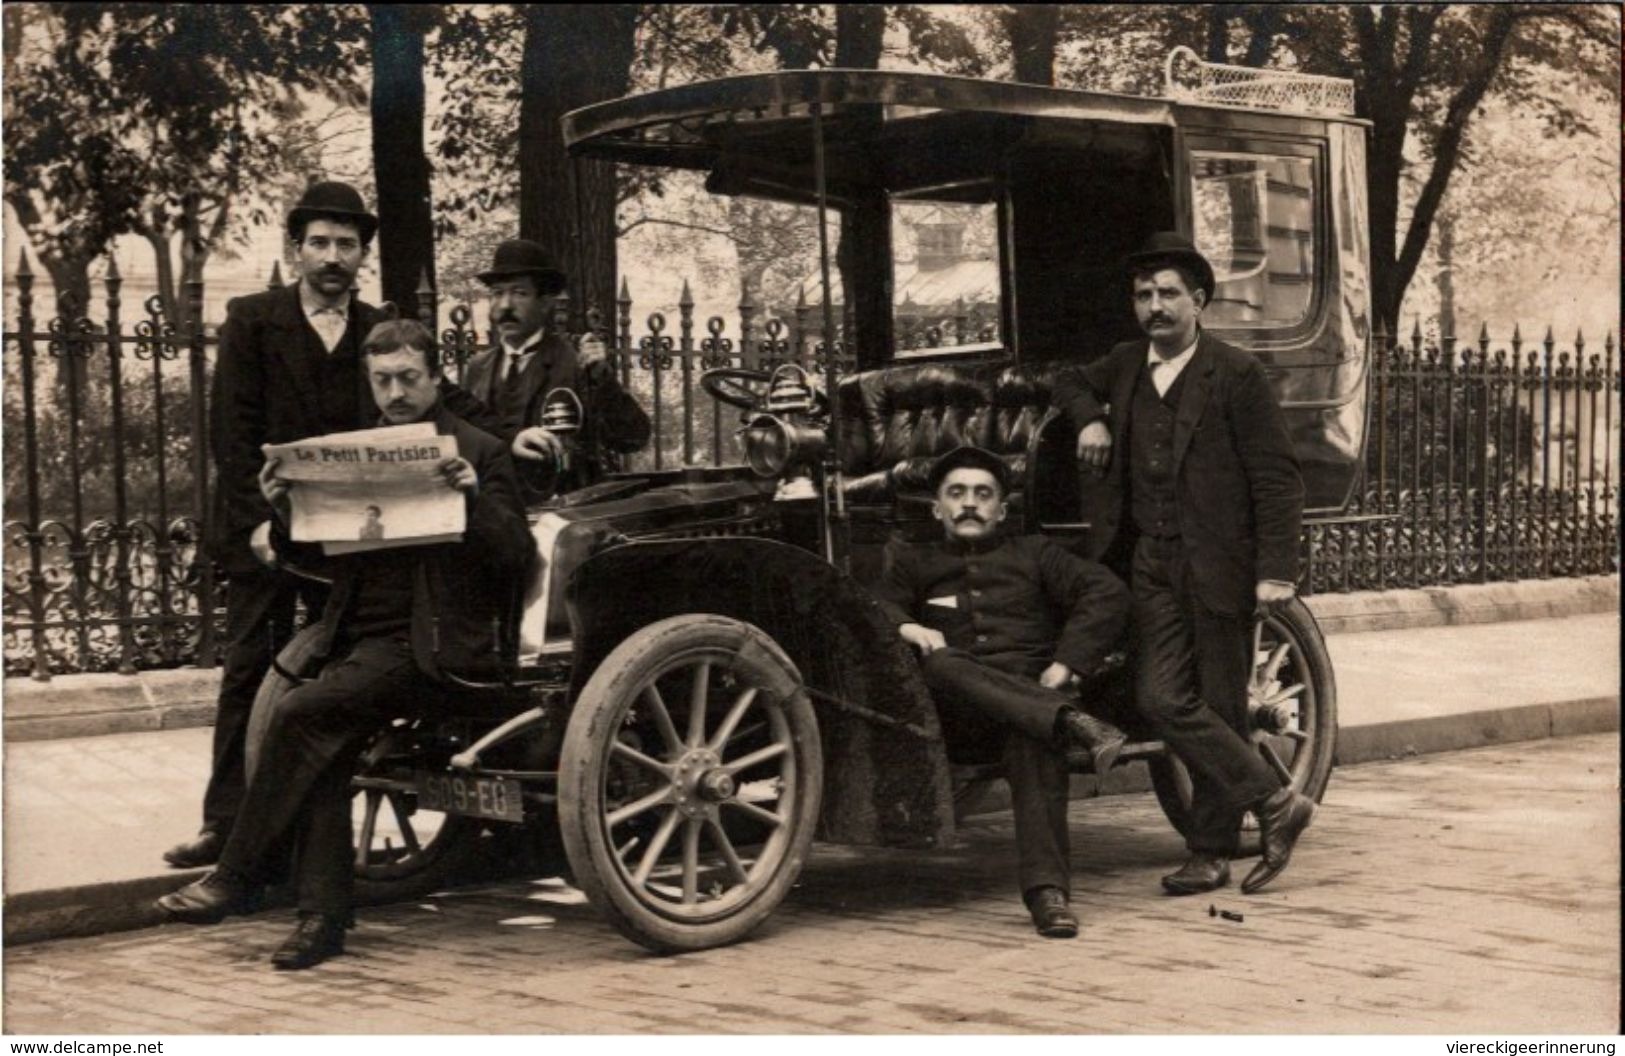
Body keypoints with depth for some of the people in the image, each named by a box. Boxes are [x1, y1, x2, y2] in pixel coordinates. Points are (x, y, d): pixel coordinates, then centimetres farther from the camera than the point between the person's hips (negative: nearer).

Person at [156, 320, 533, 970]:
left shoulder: (479, 454, 2)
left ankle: (238, 877, -15)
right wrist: (281, 510, 1)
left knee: (298, 711, -25)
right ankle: (323, 914, -14)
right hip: (355, 636, 5)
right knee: (322, 751, -22)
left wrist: (474, 498, -21)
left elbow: (516, 558, -5)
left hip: (424, 641, -5)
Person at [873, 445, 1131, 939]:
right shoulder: (915, 565, 28)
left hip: (1031, 688, -1)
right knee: (940, 665, -35)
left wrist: (1065, 665, -5)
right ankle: (1071, 721, -48)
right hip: (957, 706, 1)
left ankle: (1047, 888, -47)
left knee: (1034, 740, -36)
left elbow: (1107, 592, 10)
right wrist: (907, 628, -15)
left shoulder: (1032, 555, 24)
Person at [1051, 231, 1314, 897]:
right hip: (1153, 565, 5)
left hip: (1218, 564, -5)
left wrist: (1276, 570, -14)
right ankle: (1273, 802, 2)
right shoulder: (1125, 367, 12)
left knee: (1219, 706, 2)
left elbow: (1277, 477, -7)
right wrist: (1089, 419, 10)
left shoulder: (1236, 375, -5)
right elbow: (1070, 383, 34)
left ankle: (1211, 852, 11)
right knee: (1164, 699, -7)